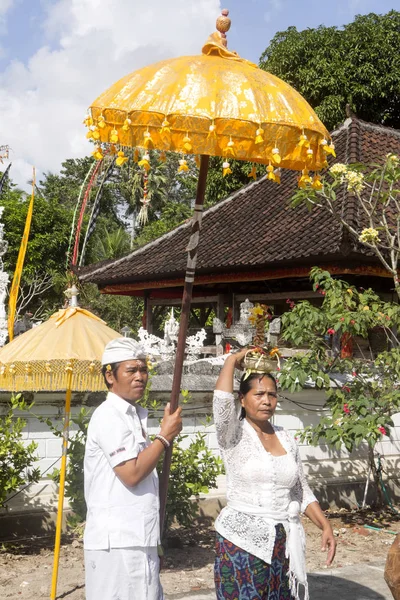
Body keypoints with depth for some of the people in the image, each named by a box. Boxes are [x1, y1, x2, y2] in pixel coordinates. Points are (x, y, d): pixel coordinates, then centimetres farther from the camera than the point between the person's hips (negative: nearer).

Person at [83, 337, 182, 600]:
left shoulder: (135, 415, 14)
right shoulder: (109, 416, -14)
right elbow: (131, 473, -21)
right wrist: (165, 436, -12)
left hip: (138, 538, 9)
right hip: (117, 541, -9)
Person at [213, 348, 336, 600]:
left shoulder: (286, 438, 7)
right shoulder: (234, 436, -7)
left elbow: (302, 491, 12)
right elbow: (222, 399, -27)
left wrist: (326, 526, 1)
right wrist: (233, 360, -14)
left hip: (282, 542, 5)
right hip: (242, 540, -5)